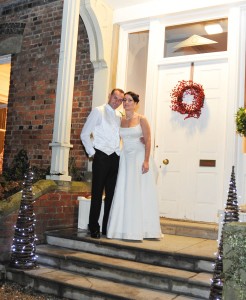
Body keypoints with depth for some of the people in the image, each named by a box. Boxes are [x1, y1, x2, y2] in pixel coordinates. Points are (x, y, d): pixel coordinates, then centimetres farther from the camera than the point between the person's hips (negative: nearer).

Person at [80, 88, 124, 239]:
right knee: (97, 194, -2)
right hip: (101, 157, -5)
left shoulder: (119, 116, 17)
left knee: (111, 194, 7)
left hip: (115, 158, 6)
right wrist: (92, 152, -7)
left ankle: (107, 227, 16)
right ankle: (94, 228, 7)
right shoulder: (98, 111, 0)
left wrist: (120, 151, 10)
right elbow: (84, 134, -3)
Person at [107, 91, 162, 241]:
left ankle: (139, 229, 6)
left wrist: (146, 161, -15)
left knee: (140, 193, -1)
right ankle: (124, 228, 10)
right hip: (125, 158, 4)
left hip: (140, 157, -4)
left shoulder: (141, 119, -3)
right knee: (124, 193, 2)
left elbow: (148, 141, -8)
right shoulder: (120, 120, 9)